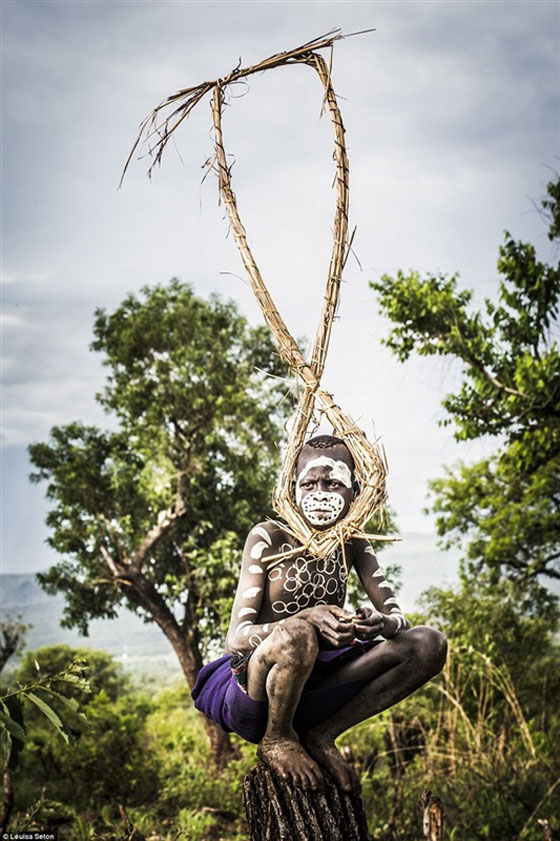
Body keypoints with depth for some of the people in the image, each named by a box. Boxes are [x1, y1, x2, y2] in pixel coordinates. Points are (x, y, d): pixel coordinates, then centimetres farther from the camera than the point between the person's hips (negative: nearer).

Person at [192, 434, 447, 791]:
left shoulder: (353, 543, 4)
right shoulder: (269, 537, -11)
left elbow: (398, 617, -3)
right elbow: (236, 638, -19)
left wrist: (380, 623, -29)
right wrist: (308, 618, -37)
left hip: (310, 692, 5)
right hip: (250, 695, -5)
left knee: (430, 645, -10)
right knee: (297, 635, -40)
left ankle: (323, 736, -5)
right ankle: (276, 740, -10)